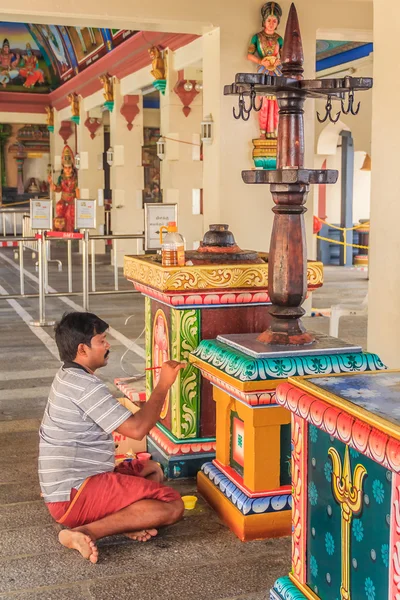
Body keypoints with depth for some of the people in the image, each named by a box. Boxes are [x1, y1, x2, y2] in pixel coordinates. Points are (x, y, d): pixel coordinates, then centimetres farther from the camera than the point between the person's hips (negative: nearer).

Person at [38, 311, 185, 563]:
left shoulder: (69, 376, 12)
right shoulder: (85, 386, -20)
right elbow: (137, 429, -22)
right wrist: (163, 385, -13)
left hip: (65, 484, 11)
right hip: (73, 496, -11)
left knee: (152, 469, 22)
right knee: (173, 506, -16)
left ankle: (126, 519, -5)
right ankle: (85, 532, -20)